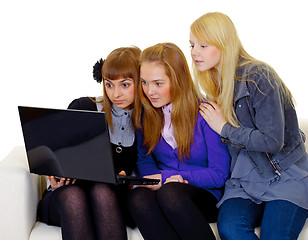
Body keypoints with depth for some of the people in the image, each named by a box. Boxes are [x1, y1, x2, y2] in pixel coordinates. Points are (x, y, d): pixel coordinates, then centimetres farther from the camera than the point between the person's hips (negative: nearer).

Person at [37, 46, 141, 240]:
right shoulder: (82, 108, 3)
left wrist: (126, 177, -16)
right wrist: (56, 177, -14)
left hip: (112, 196, 0)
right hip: (65, 194, 0)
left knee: (102, 191, -35)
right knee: (71, 194, -36)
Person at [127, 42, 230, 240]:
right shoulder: (146, 112, 5)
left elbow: (219, 174, -10)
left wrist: (166, 177, -15)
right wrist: (155, 177, -11)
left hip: (206, 196, -4)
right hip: (164, 188, 4)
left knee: (169, 193, -38)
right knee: (137, 198, -32)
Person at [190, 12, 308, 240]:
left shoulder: (258, 77, -14)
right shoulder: (215, 83, 9)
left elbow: (272, 141, -17)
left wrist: (224, 128, -10)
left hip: (285, 175, -5)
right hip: (245, 177, 5)